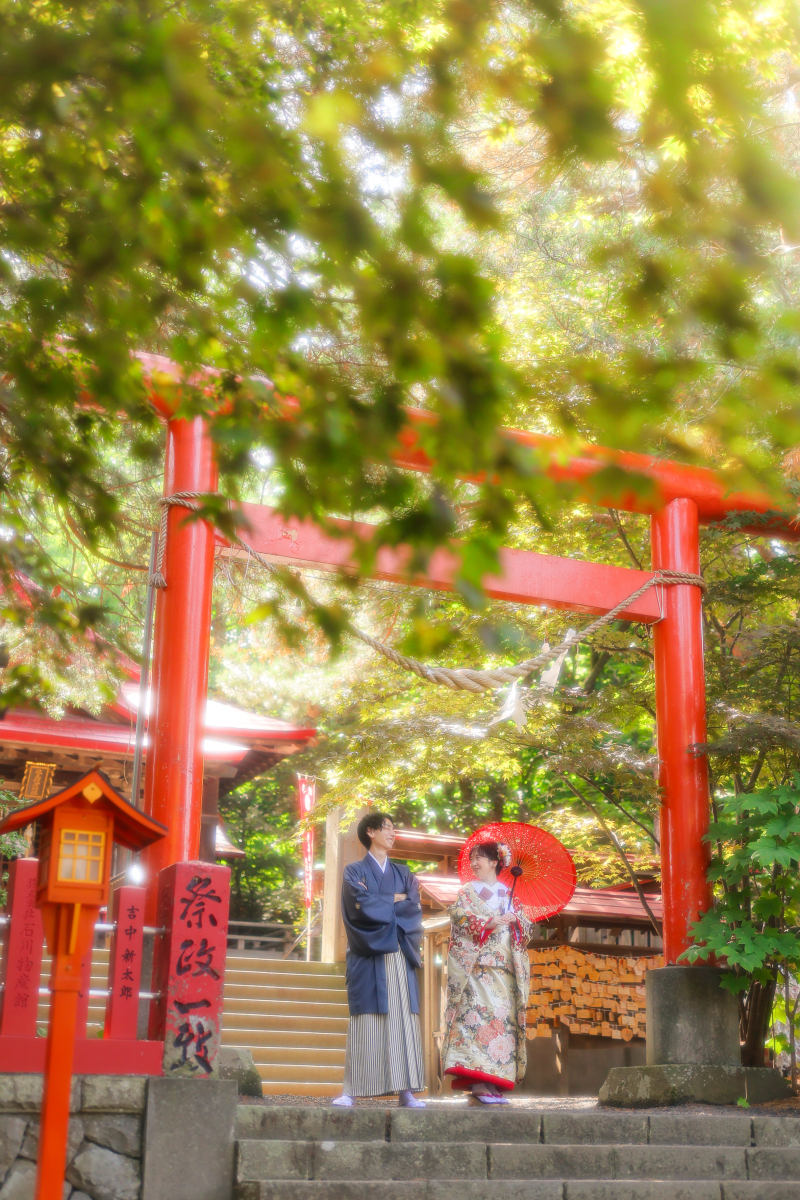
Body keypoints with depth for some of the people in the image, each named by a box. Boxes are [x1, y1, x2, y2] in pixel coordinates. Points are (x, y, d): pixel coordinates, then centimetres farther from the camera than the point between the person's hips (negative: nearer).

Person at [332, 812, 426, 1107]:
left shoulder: (403, 873, 19)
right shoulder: (355, 871, 8)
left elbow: (414, 908, 2)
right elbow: (360, 906, -10)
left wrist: (378, 904, -6)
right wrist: (394, 899, 0)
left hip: (399, 956, 3)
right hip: (368, 958, -3)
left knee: (403, 1020, -3)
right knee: (364, 1022, -8)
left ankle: (405, 1091, -4)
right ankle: (351, 1090, -7)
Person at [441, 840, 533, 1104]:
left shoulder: (510, 896, 21)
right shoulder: (468, 892, 14)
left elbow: (527, 927, 15)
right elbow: (459, 915, -3)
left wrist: (516, 921, -6)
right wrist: (488, 922, -14)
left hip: (505, 967, 3)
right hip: (478, 966, -3)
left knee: (505, 1018, -5)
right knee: (480, 1014, -17)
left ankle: (495, 1084, -4)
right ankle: (480, 1084, -22)